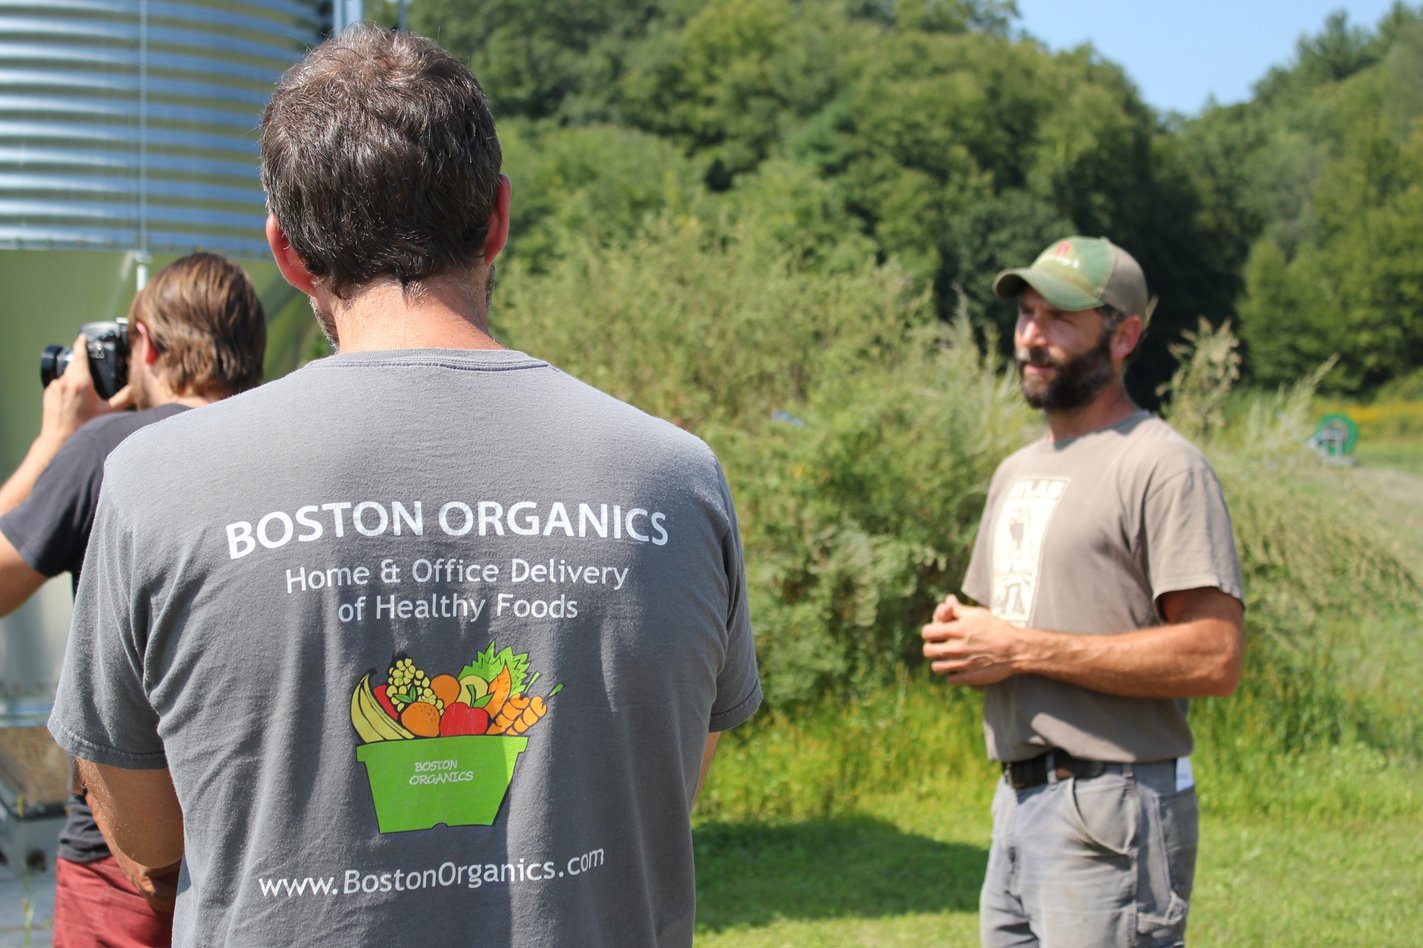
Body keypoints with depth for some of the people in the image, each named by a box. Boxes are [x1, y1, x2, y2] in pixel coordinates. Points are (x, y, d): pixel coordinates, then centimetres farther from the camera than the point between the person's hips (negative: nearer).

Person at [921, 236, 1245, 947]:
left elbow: (1216, 656, -19)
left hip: (1111, 813, -8)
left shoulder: (1163, 468, -10)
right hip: (1018, 802, 8)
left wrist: (1022, 648, -17)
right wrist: (959, 636, 1)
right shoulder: (1018, 471, 19)